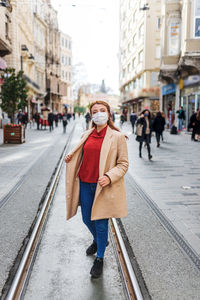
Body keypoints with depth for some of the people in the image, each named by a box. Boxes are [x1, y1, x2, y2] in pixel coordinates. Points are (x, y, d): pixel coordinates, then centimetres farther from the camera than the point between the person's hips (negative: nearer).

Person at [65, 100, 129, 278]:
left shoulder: (117, 137, -8)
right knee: (87, 219, 18)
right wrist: (71, 158, 0)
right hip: (85, 184, 5)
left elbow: (123, 163, -7)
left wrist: (109, 177, -21)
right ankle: (98, 241, 50)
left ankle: (100, 258, 27)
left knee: (101, 223, 4)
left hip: (104, 187, -5)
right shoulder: (86, 135, 7)